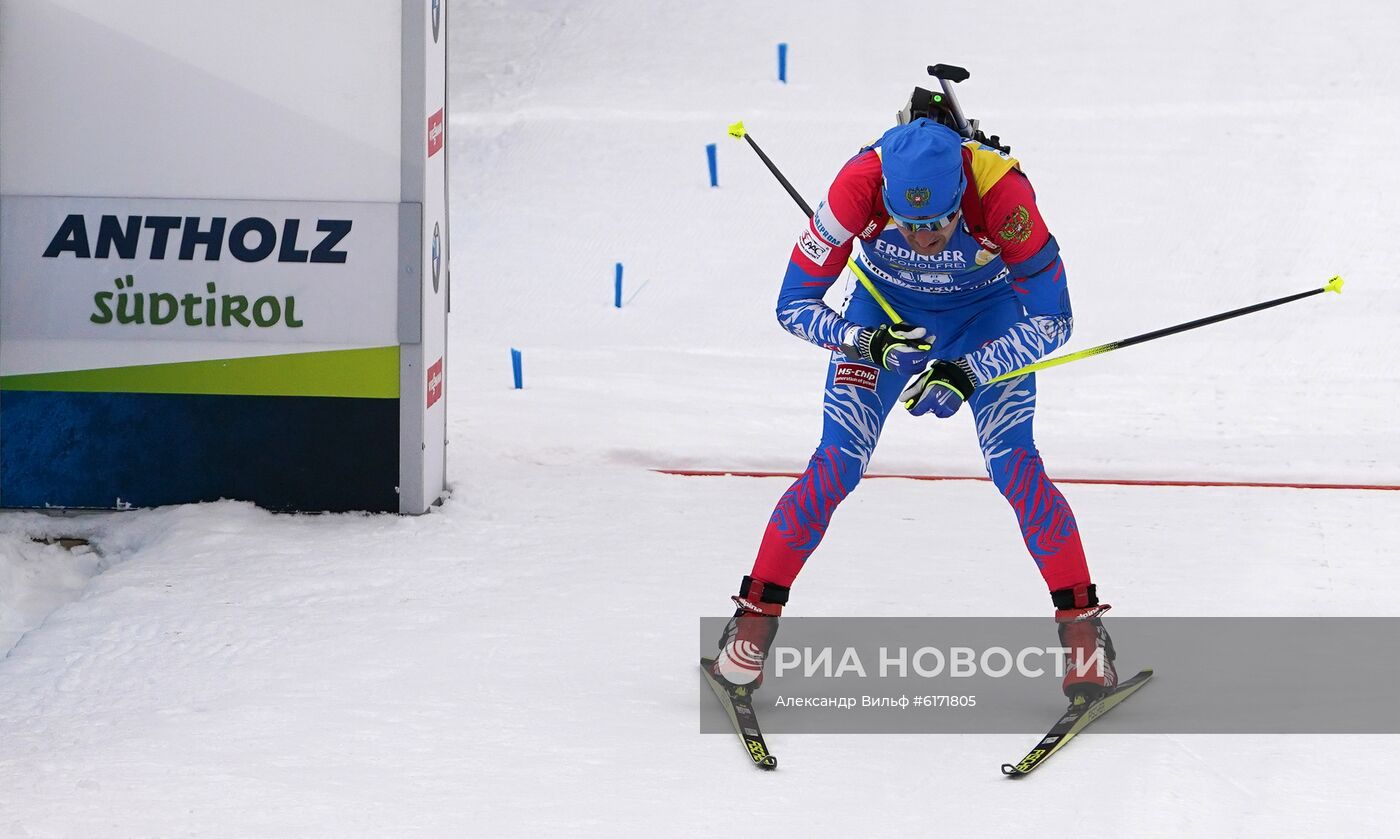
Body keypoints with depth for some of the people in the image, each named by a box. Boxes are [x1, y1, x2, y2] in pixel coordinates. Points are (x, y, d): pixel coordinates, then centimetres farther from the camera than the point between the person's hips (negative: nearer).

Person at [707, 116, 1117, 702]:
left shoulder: (1001, 192, -37)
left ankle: (1082, 623, -6)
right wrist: (864, 342, -42)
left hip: (986, 314, -1)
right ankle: (756, 614, 2)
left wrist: (968, 374, -38)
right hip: (885, 309, 1)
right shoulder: (858, 187, -35)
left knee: (1013, 465, -17)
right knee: (837, 466, -11)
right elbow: (794, 305, -25)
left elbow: (1051, 319, -27)